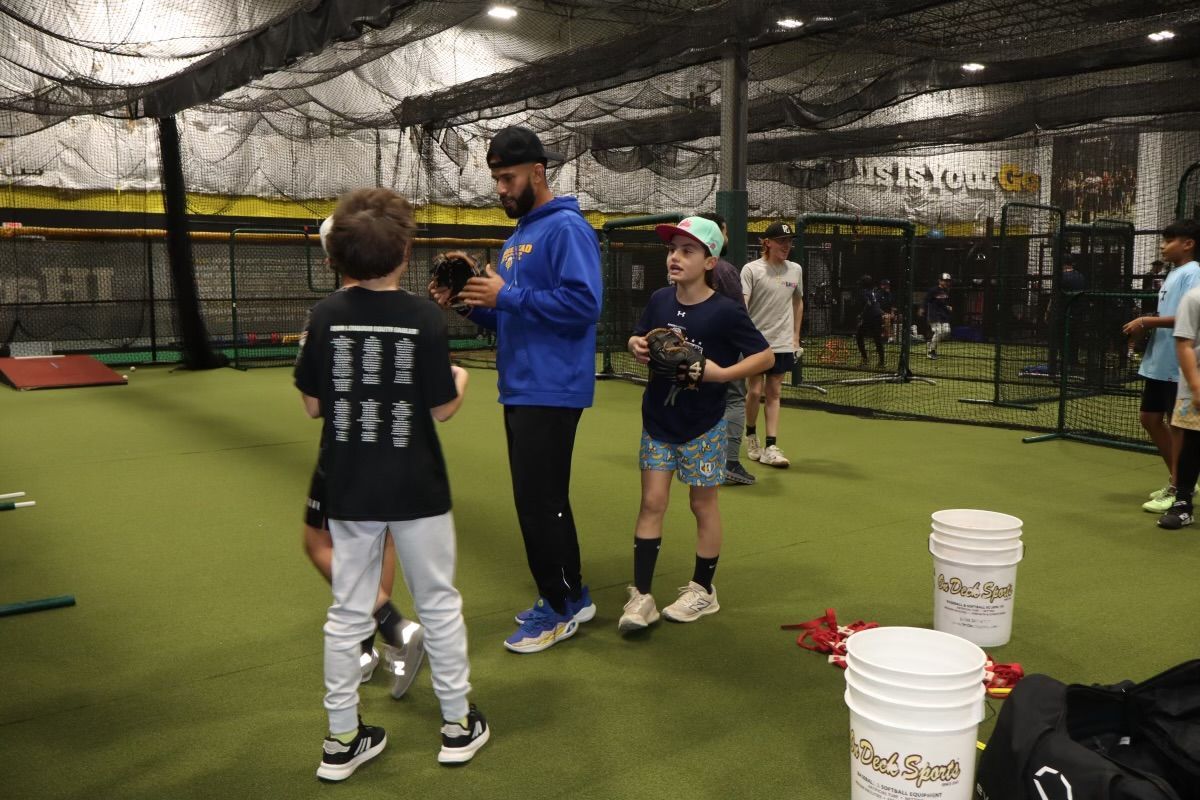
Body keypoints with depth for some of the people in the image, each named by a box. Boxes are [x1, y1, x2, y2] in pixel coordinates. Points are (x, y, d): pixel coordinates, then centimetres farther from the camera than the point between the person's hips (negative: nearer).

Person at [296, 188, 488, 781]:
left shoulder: (325, 316, -5)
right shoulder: (424, 317, -13)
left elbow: (312, 405, 1)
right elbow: (443, 409, -8)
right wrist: (461, 379, 12)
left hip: (348, 488, 3)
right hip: (415, 488, -2)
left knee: (348, 612, 13)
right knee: (438, 603, 13)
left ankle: (343, 739, 23)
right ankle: (457, 724, 26)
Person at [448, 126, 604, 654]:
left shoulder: (566, 228, -11)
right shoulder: (516, 238, 17)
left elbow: (584, 303, -24)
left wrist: (506, 296, -20)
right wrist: (475, 303, 2)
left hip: (550, 393, -10)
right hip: (519, 392, 10)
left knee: (538, 502, -4)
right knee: (544, 500, 15)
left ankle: (558, 608, 11)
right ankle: (572, 598, 28)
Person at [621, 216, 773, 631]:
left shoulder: (726, 311, -16)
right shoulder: (660, 300, -2)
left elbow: (765, 356, -11)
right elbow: (638, 338, 13)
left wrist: (721, 373, -24)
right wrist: (637, 346, -10)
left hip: (702, 426, -4)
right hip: (658, 421, 4)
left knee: (703, 504, 10)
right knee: (652, 502, 3)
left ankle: (703, 590, 27)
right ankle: (641, 596, 10)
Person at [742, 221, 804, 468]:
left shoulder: (795, 270, 8)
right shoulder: (751, 269, -7)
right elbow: (741, 306, -14)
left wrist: (796, 336, 15)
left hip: (783, 343, 4)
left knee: (774, 392, 2)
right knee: (754, 391, 0)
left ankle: (771, 447, 1)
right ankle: (751, 435, 25)